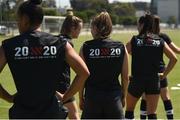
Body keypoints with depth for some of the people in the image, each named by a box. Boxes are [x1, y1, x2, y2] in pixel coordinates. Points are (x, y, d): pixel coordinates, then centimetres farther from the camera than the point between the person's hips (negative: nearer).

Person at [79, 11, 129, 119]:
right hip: (114, 97, 1)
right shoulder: (121, 48, -1)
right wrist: (123, 97, 16)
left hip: (92, 98, 0)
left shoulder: (86, 48, -4)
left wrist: (81, 98, 10)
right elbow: (125, 77, 3)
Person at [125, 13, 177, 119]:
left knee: (129, 110, 18)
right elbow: (174, 58, -2)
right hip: (154, 80, 1)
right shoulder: (160, 41, 2)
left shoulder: (134, 40, -2)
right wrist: (164, 74, 4)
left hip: (137, 80, -1)